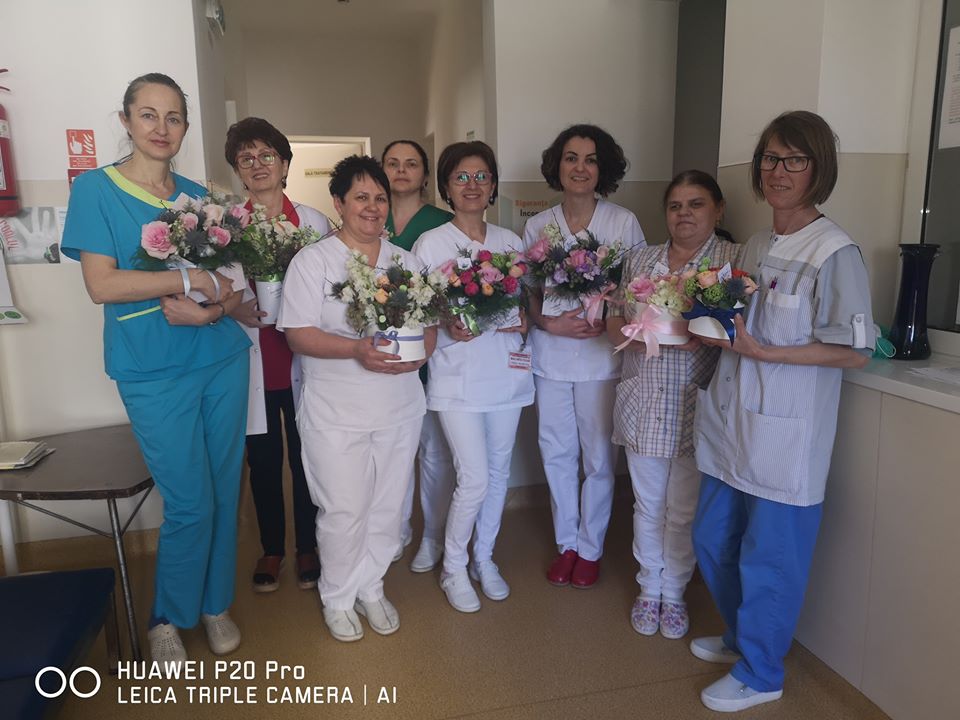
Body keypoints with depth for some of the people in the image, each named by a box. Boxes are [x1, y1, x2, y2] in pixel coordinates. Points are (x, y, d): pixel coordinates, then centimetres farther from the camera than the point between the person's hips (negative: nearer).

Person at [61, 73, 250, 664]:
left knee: (224, 492, 11)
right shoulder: (96, 189, -1)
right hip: (155, 374, -4)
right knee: (190, 504, -1)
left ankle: (215, 602, 33)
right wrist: (194, 279, -14)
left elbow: (234, 285, 9)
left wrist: (212, 309, -13)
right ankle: (168, 617, 26)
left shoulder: (199, 196, 10)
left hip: (223, 359, 4)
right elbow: (102, 285, -11)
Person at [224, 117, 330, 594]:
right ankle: (271, 549, 32)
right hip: (253, 364, 1)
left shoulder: (315, 222, 2)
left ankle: (307, 547, 29)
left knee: (306, 457, 9)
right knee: (263, 461, 12)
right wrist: (235, 310, -14)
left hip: (302, 361, 0)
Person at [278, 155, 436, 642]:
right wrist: (357, 349, -24)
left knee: (386, 507, 12)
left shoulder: (406, 261, 10)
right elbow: (298, 334, -10)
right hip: (336, 414, -4)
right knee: (344, 511, 1)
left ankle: (371, 589, 34)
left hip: (398, 409, 4)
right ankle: (337, 598, 26)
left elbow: (429, 323, 10)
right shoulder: (313, 260, -3)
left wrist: (419, 351, -13)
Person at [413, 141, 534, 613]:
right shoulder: (430, 243, -2)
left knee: (498, 472, 13)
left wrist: (523, 320, -6)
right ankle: (453, 568, 18)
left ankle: (484, 557, 33)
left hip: (506, 371, 5)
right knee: (475, 480, -6)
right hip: (458, 376, -4)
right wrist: (447, 327, -20)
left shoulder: (510, 241, 10)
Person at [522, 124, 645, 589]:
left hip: (602, 355, -2)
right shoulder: (537, 226, 4)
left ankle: (590, 548, 28)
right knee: (557, 455, 12)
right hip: (550, 355, 2)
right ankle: (566, 543, 31)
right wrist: (549, 323, -13)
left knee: (598, 457, 7)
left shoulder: (624, 223, -3)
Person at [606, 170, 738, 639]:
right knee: (648, 504, 13)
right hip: (644, 403, 3)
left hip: (697, 407, -3)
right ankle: (649, 589, 33)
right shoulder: (640, 259, 10)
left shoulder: (736, 260, -2)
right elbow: (614, 323, 11)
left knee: (684, 510, 8)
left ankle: (673, 593, 30)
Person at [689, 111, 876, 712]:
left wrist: (761, 351, -20)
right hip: (733, 419, 8)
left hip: (785, 434, -7)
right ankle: (741, 636, 42)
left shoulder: (835, 252, -13)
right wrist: (714, 329, 1)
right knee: (712, 540, 18)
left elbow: (855, 351, -15)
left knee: (769, 559, 7)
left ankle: (760, 673, 29)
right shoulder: (757, 245, 10)